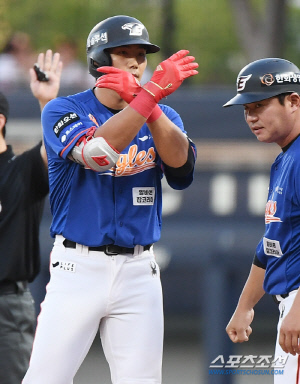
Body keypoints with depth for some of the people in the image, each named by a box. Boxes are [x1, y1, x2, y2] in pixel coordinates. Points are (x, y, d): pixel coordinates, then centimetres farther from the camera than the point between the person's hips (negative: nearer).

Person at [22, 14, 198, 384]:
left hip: (139, 271, 3)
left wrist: (145, 101, -26)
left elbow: (179, 161, -12)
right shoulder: (62, 111, -2)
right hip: (78, 267, -3)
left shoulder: (162, 117, 9)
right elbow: (98, 152, -22)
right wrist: (152, 92, -27)